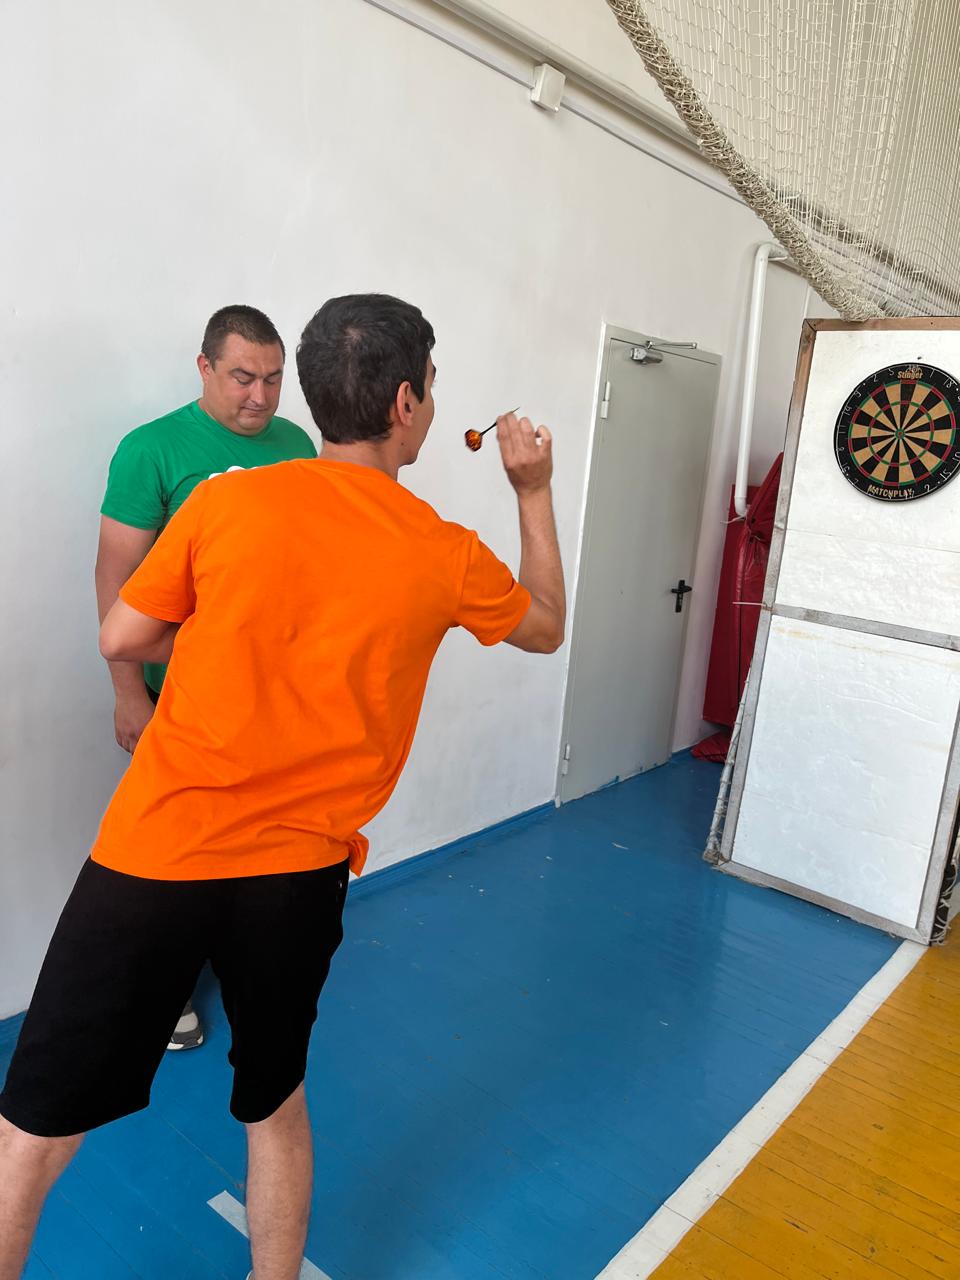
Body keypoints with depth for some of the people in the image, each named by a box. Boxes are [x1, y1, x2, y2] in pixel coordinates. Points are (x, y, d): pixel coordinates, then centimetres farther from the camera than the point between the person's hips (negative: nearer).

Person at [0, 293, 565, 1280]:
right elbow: (546, 627, 15)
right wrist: (534, 494, 23)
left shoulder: (226, 503, -6)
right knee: (275, 1100, 25)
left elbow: (122, 639, 4)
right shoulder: (446, 556, -5)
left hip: (153, 855, 0)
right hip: (299, 873, 1)